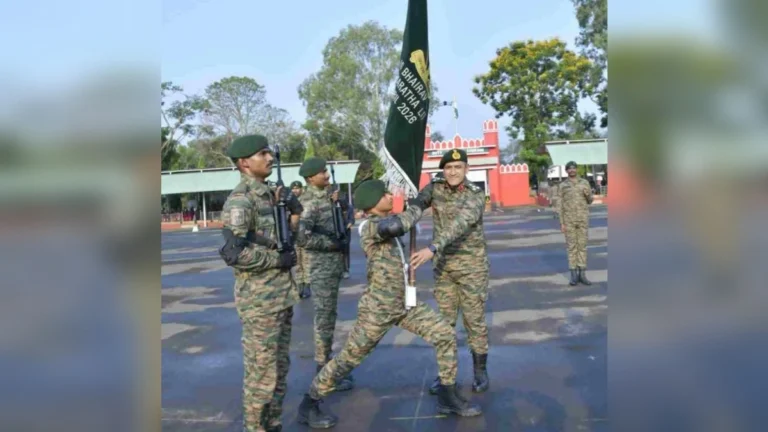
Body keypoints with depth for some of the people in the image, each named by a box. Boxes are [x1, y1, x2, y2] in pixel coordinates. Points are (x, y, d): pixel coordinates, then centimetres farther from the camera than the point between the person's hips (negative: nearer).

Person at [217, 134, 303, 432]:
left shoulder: (267, 194, 12)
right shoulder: (239, 201, -15)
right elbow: (233, 254, -25)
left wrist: (291, 209, 3)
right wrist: (280, 259, -16)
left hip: (282, 296, 9)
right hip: (260, 301, -9)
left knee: (279, 369, 17)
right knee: (262, 373, 2)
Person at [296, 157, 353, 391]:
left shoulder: (326, 197, 11)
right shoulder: (309, 203, -16)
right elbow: (302, 237, -27)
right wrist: (333, 243, -18)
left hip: (334, 264, 9)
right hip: (322, 266, -9)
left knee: (329, 317, 16)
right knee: (324, 318, -1)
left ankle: (327, 363, 28)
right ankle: (324, 369, 10)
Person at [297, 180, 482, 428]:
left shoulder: (385, 222, 8)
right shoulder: (369, 226, -19)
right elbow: (394, 226, -40)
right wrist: (416, 208, -21)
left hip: (405, 304, 8)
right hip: (377, 309, -8)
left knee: (445, 334, 3)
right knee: (348, 359, 4)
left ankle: (448, 398, 17)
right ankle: (308, 405, 24)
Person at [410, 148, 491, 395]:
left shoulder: (476, 195, -16)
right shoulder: (435, 187, -1)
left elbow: (460, 224, -30)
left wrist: (432, 248, -44)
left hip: (472, 265, -4)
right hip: (443, 265, 4)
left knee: (474, 319, 5)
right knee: (444, 320, 10)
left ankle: (480, 371, 22)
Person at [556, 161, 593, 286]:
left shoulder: (585, 183, 5)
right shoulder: (562, 186, 0)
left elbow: (589, 201, 10)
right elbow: (560, 206, -1)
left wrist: (588, 194, -15)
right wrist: (562, 223, -7)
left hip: (582, 219, 2)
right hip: (569, 219, -2)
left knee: (582, 245, 3)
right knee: (572, 246, 0)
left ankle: (582, 275, 10)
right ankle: (574, 275, 8)